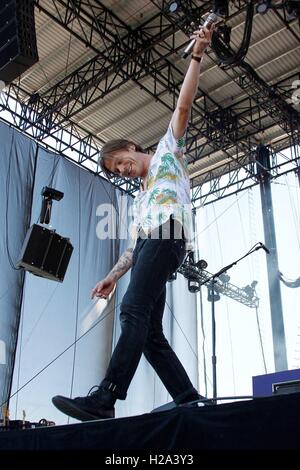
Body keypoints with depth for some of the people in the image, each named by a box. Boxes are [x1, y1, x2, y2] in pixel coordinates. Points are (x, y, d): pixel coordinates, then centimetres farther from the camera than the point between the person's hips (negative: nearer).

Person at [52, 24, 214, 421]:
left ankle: (104, 400, -34)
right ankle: (189, 399, -5)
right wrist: (112, 277, 24)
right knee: (150, 331, -2)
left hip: (166, 234, -9)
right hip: (150, 241, 9)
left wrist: (196, 56, 2)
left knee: (134, 311, -24)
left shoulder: (166, 153, 20)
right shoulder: (143, 195, 37)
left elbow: (183, 106, 9)